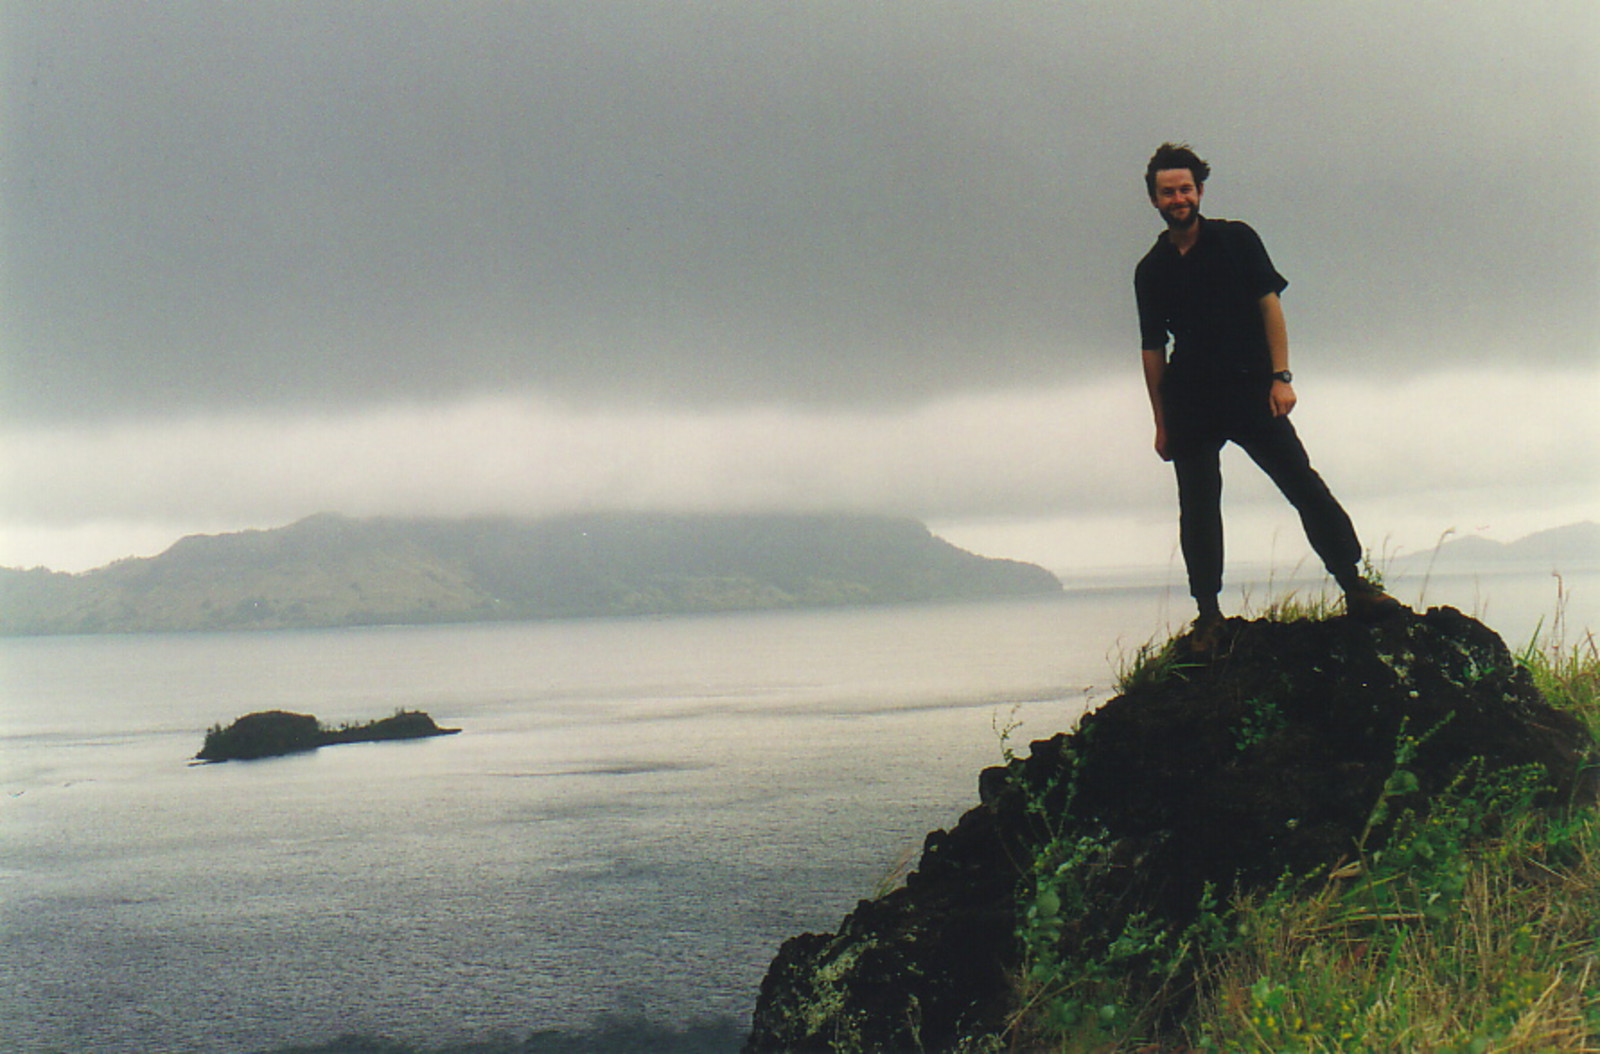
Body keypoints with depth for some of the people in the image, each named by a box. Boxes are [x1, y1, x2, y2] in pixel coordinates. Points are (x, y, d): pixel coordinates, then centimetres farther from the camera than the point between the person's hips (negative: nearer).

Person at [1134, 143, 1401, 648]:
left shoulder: (1236, 240, 5)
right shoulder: (1151, 270, 11)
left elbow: (1269, 304, 2)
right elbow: (1153, 350, 13)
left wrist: (1280, 376, -8)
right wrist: (1162, 423, 9)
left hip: (1251, 392, -2)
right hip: (1189, 404, 2)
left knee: (1303, 484, -8)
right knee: (1197, 510, 1)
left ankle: (1354, 586, -3)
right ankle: (1208, 613, 10)